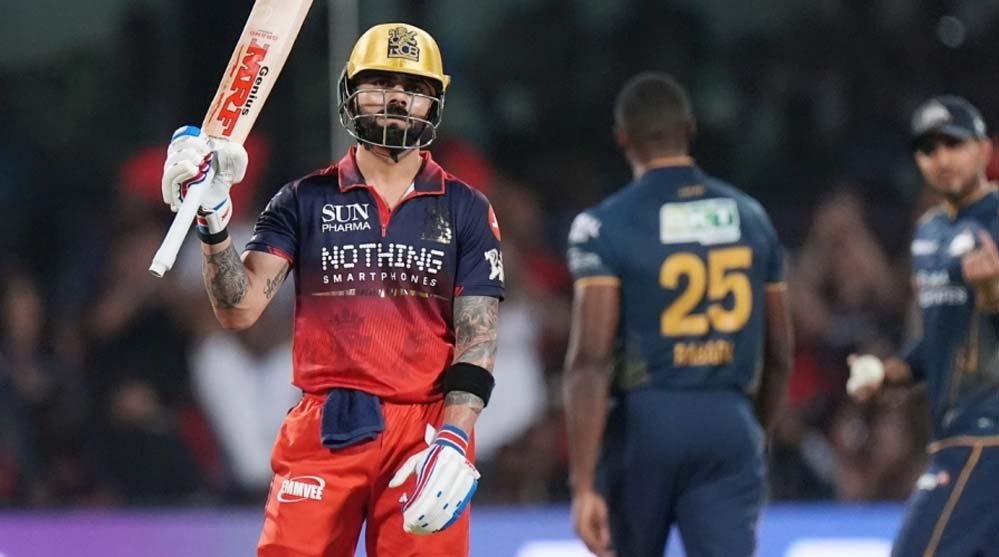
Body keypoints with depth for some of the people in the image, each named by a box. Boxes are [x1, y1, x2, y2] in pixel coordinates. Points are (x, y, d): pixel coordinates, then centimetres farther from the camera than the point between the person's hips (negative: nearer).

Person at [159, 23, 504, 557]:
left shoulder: (465, 211, 9)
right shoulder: (305, 201, 9)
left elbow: (477, 339, 3)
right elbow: (239, 308, -1)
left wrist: (453, 442, -10)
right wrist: (213, 219, -16)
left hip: (426, 429, 0)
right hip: (321, 432, 0)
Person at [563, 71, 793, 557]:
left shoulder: (605, 226, -6)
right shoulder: (750, 217, 9)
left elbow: (591, 359, -15)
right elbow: (779, 357, 14)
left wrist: (584, 485, -16)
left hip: (643, 420, -2)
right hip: (729, 424, 2)